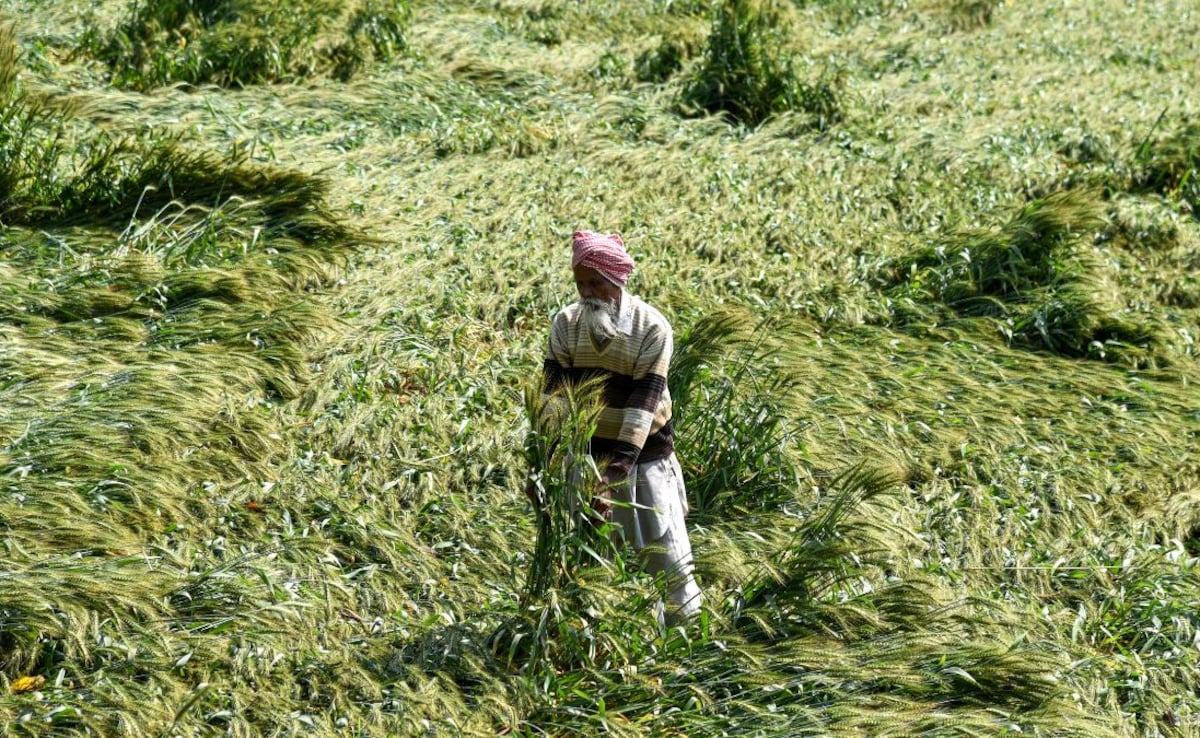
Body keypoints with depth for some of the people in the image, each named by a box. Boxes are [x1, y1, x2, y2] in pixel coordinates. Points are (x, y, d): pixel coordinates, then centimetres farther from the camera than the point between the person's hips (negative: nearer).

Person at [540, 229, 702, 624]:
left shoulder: (652, 327, -17)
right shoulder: (566, 323, -6)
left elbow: (644, 401, -23)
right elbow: (555, 389, -10)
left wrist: (616, 471, -31)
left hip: (644, 450, -3)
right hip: (586, 448, 3)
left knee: (664, 543, 5)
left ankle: (687, 618, 23)